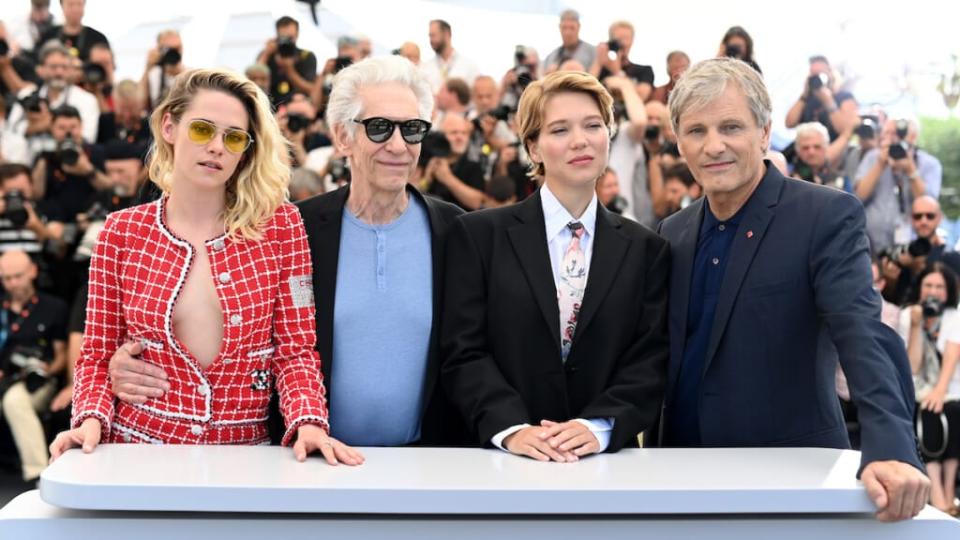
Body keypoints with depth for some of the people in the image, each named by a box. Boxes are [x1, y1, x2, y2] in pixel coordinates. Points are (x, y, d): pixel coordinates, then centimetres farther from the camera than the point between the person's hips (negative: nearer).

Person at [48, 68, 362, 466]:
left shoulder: (280, 225, 3)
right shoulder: (121, 232, 4)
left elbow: (294, 349, 3)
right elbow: (98, 354, 10)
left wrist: (308, 423, -14)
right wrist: (91, 420, -9)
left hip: (243, 450, -1)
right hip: (136, 441, 1)